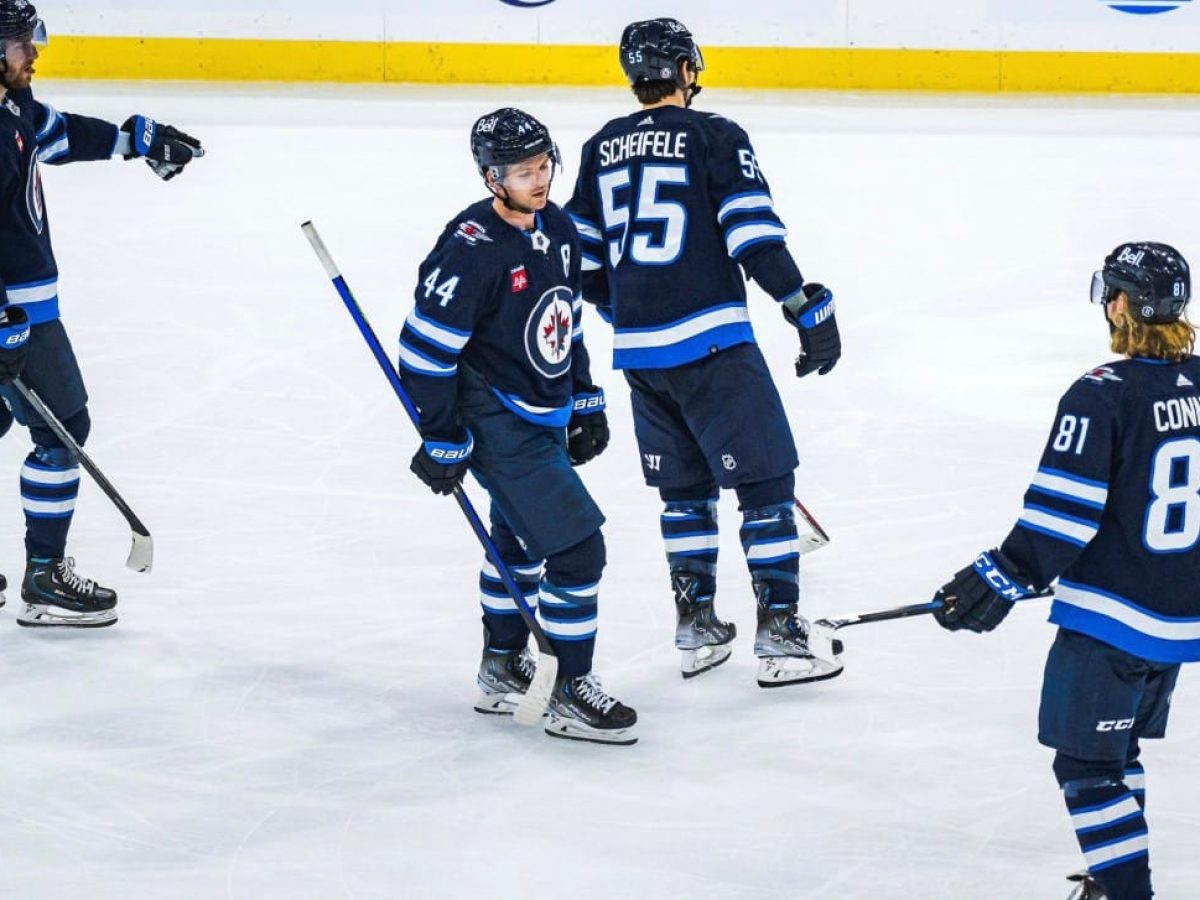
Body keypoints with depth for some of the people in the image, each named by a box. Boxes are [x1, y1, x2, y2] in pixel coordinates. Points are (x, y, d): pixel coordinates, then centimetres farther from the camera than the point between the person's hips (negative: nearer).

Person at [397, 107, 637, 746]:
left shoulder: (557, 229, 1)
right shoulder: (471, 251, -25)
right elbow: (424, 347, -22)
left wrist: (586, 403, 17)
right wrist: (443, 441, -17)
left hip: (545, 418, 10)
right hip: (496, 426, -9)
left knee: (520, 542, 24)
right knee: (575, 546, -13)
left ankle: (502, 670, 43)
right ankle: (571, 696, -2)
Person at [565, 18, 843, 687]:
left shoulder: (602, 149, 12)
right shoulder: (713, 136, -6)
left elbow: (584, 259, 17)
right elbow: (756, 236, -13)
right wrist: (810, 309, -8)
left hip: (638, 352, 6)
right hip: (711, 343, -6)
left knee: (684, 485, 19)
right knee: (765, 480, -1)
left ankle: (696, 630, 21)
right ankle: (779, 636, -5)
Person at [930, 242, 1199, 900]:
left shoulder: (1102, 397, -18)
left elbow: (1062, 515, -19)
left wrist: (1001, 580, -11)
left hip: (1112, 620, -7)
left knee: (1087, 764, 2)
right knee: (1118, 749, 23)